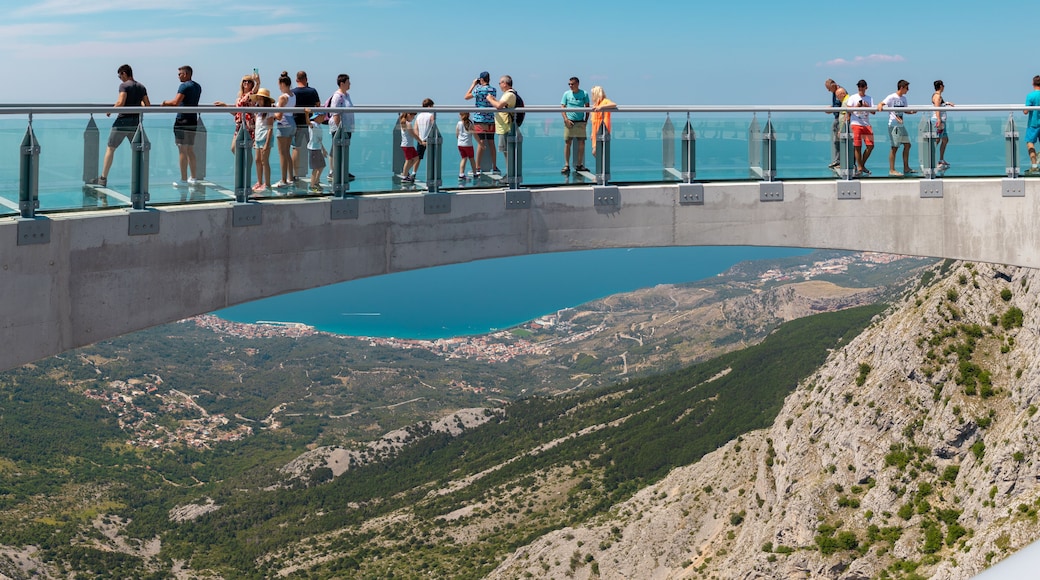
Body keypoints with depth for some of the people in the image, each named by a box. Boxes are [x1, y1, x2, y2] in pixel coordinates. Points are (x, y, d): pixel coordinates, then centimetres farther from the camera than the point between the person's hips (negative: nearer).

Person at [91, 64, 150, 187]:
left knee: (110, 148, 1)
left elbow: (120, 103, -21)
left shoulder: (124, 85, -9)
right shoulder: (141, 87, 10)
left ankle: (103, 179, 1)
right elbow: (148, 105, 12)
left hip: (123, 121, -6)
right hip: (136, 122, 6)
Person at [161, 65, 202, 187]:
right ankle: (193, 177, 20)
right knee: (190, 150, 16)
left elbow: (176, 102, -22)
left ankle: (183, 180, -4)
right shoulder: (198, 87, 14)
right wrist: (170, 104, 25)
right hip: (193, 121, 8)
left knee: (182, 151, -4)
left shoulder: (184, 86, -11)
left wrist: (166, 102, -4)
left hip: (182, 121, -8)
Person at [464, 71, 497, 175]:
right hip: (491, 119, 5)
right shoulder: (493, 90, 6)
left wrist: (473, 85, 10)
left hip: (479, 119, -5)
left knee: (480, 143, -7)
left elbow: (466, 97, 2)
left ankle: (477, 168, -7)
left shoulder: (478, 89, -9)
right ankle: (494, 167, 13)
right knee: (491, 143, 9)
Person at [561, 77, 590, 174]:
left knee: (581, 143, 0)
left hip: (580, 122, 1)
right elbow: (562, 108, 2)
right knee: (567, 143, -3)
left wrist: (586, 120, 1)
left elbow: (587, 108, 9)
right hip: (569, 122, -1)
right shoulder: (566, 94, 3)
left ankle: (579, 165, 9)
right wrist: (566, 119, -11)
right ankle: (566, 165, 0)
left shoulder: (584, 94, 3)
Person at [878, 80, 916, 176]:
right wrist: (880, 106, -41)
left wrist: (912, 112, 2)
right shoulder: (892, 97, -10)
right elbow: (881, 104, -17)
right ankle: (892, 170, -2)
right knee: (895, 147, -7)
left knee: (907, 145, 9)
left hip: (901, 125, 9)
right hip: (894, 125, -8)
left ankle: (906, 168, 16)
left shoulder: (903, 98, 13)